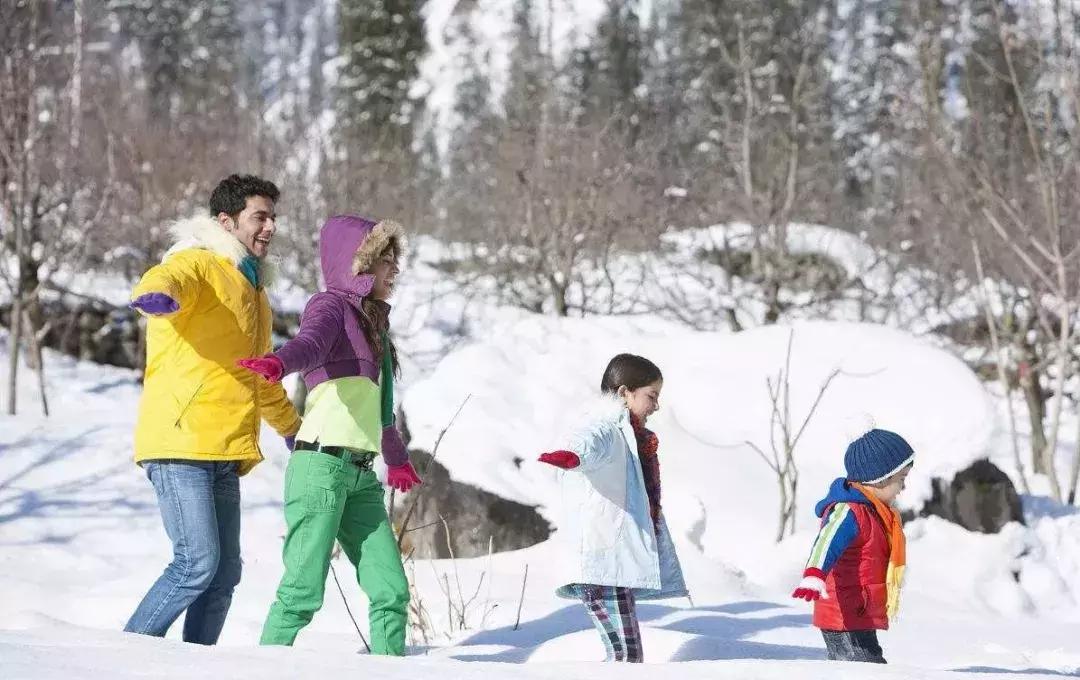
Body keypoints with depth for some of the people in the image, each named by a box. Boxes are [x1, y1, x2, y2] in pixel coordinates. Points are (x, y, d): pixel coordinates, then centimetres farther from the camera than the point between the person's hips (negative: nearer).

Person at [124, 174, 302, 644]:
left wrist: (293, 428, 50)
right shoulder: (197, 264, -3)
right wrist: (155, 295, -55)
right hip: (180, 445, -9)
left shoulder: (251, 287, 25)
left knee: (224, 574, 6)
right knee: (198, 563, -16)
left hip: (224, 454, 9)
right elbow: (166, 279, -30)